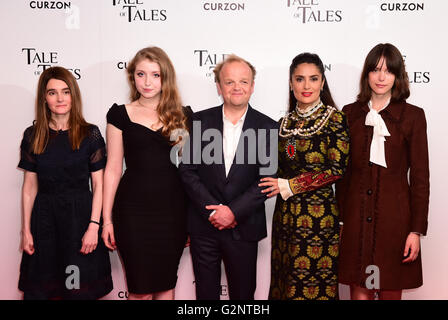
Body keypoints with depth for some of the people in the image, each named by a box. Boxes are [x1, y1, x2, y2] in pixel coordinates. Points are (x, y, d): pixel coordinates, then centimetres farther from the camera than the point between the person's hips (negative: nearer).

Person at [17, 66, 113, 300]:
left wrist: (94, 226, -10)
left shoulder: (90, 134, -2)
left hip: (80, 215, -2)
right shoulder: (32, 136, 4)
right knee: (38, 290, 6)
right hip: (44, 217, 2)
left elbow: (99, 184, -2)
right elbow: (29, 186, 6)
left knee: (80, 289, 3)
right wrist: (26, 230, 3)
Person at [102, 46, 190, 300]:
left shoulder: (181, 115, 6)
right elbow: (113, 168, 2)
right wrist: (107, 219, 0)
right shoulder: (120, 114, 2)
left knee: (166, 284, 12)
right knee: (140, 288, 4)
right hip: (134, 209, -1)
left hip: (173, 209, 2)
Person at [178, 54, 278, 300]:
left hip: (244, 227, -1)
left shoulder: (267, 127, -2)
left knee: (243, 293, 12)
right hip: (203, 226, 1)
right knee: (205, 292, 13)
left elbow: (268, 178, -6)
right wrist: (212, 210, -11)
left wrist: (234, 211, -14)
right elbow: (187, 170, -3)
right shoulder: (200, 121, 1)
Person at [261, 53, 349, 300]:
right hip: (285, 213, 5)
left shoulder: (334, 119, -6)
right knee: (284, 282, 12)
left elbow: (337, 169, -12)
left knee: (313, 287, 1)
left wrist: (288, 186, -13)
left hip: (318, 214, -5)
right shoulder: (285, 123, 11)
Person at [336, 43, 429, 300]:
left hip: (394, 217, -1)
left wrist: (417, 230, -5)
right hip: (356, 218, 2)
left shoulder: (412, 116, 0)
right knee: (359, 291, 6)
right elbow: (342, 172, 9)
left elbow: (420, 176, -1)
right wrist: (341, 218, 4)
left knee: (391, 292, 7)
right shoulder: (350, 114, 7)